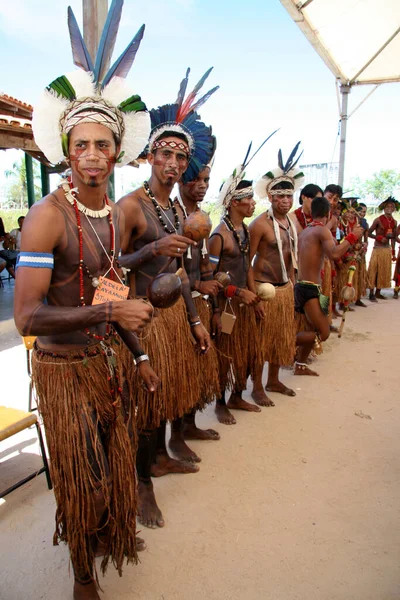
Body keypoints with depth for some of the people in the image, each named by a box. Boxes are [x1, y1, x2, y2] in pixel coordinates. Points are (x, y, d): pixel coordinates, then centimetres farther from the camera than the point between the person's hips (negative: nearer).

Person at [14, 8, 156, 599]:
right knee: (80, 478, 12)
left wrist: (139, 353, 13)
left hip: (109, 358, 7)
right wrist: (112, 313, -27)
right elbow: (28, 317, -25)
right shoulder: (48, 216, -20)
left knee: (118, 460, 22)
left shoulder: (116, 215, 4)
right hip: (64, 367, -6)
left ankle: (113, 536, 52)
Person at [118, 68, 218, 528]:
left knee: (168, 390, 19)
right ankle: (142, 482, 23)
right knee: (144, 399, 3)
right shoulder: (131, 205, -13)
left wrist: (195, 320, 14)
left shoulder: (177, 209, 12)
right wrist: (153, 249, -30)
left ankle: (160, 457, 41)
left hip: (175, 312, 8)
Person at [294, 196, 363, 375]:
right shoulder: (322, 230, -12)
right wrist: (352, 237, -17)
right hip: (310, 288, -9)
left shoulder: (305, 231, 12)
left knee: (314, 329, 19)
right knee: (323, 333, -5)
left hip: (302, 286, 9)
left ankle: (300, 366, 25)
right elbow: (334, 254, -29)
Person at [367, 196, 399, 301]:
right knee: (374, 271, -4)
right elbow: (369, 233, -6)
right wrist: (379, 238, -20)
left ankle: (378, 292, 19)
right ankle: (371, 293, 1)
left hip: (388, 249, 6)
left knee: (384, 271, 9)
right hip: (377, 249, -6)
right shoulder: (378, 220, -7)